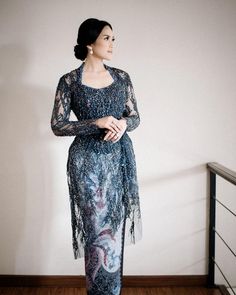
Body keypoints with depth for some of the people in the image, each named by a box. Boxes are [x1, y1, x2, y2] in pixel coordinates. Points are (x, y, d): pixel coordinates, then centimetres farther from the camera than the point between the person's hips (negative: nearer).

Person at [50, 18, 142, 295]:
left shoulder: (121, 77, 6)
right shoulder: (69, 81, -5)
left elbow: (135, 116, 9)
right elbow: (57, 125, -7)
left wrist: (123, 123, -14)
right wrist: (97, 123, -19)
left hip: (119, 158, 4)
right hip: (87, 161, -4)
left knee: (114, 228, 11)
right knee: (99, 231, 0)